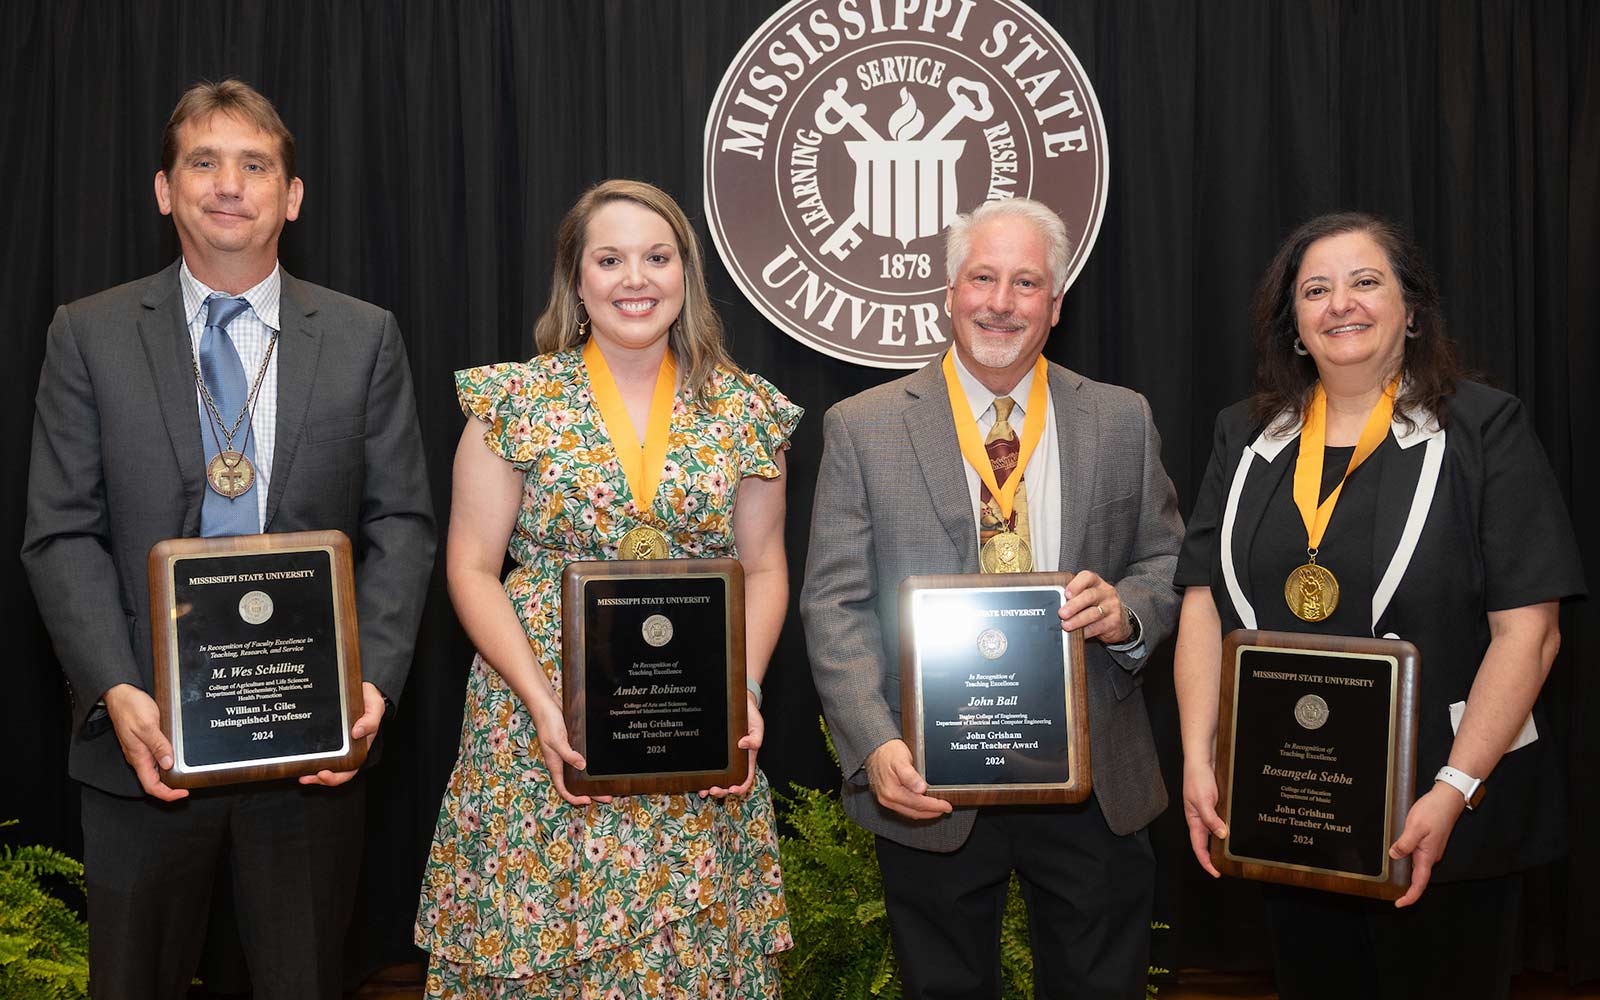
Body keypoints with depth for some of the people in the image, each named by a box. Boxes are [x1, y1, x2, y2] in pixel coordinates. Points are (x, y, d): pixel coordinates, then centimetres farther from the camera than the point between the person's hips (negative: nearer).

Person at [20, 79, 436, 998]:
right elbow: (62, 535, -1)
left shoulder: (365, 338, 4)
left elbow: (403, 525, 1)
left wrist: (372, 679, -13)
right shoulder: (89, 336, 3)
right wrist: (116, 693, -14)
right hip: (148, 733, 0)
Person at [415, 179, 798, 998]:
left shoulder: (743, 410, 4)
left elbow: (763, 569, 9)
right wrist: (540, 701, -13)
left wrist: (746, 695, -6)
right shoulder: (518, 401, -1)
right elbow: (472, 569, -2)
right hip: (543, 741, -1)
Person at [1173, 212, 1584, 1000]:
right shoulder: (1246, 438, 8)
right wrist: (1197, 759, -7)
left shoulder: (1483, 428, -4)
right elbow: (1203, 606, 3)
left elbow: (1527, 629, -10)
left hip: (1447, 814, -3)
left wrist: (1455, 790, -17)